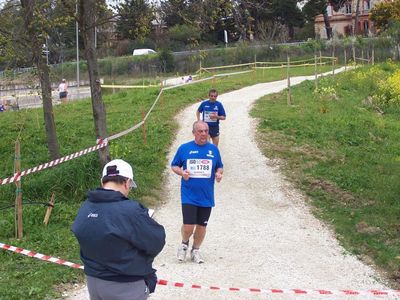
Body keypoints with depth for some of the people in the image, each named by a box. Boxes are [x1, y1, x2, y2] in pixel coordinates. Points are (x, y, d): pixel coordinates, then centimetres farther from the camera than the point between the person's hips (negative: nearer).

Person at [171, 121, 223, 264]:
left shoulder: (213, 149, 4)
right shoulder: (184, 148, -2)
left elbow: (219, 167, 14)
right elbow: (174, 165, 7)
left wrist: (218, 174, -8)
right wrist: (181, 172, -14)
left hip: (206, 196, 3)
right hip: (189, 196, -2)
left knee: (201, 225, 11)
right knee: (188, 226, -10)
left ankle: (195, 250, 33)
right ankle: (184, 243, 23)